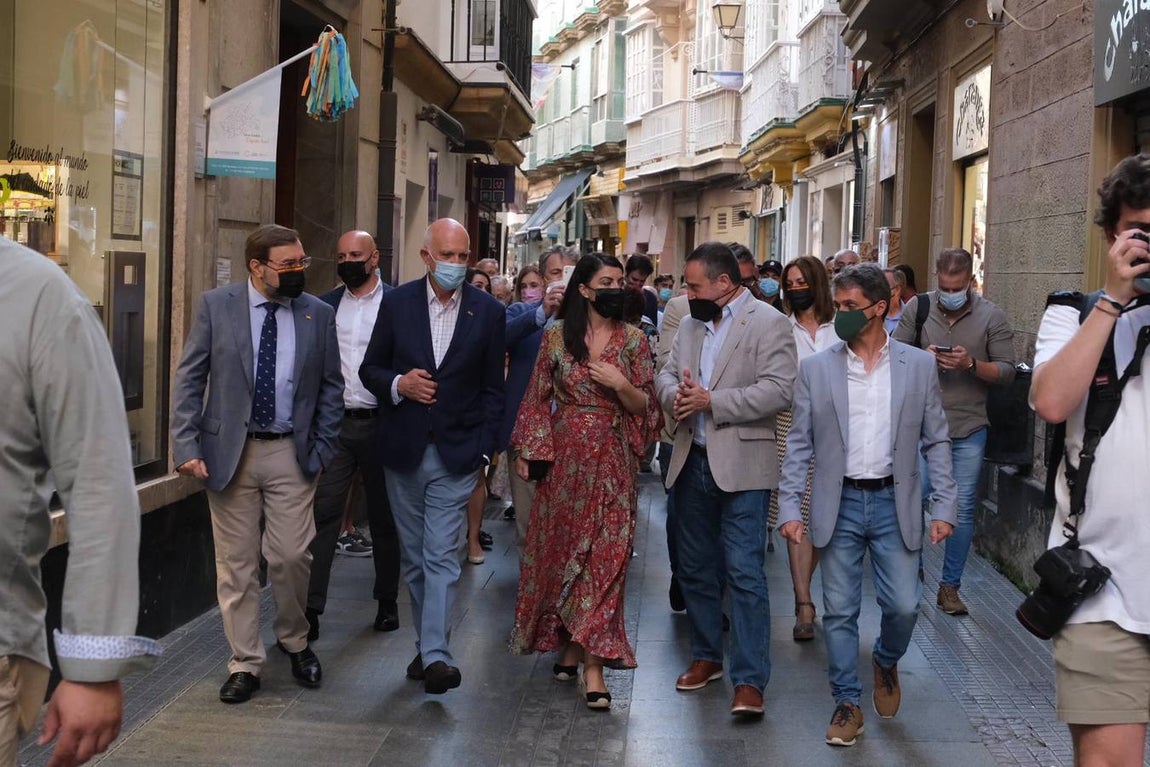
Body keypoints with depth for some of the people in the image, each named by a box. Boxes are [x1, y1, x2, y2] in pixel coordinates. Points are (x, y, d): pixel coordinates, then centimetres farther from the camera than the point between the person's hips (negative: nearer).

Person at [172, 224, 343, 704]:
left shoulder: (318, 314, 3)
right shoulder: (215, 306, -1)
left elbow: (331, 386, 8)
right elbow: (189, 379, 0)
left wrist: (322, 449, 1)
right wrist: (187, 446, -8)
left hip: (291, 453, 1)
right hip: (228, 451, 0)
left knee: (291, 557, -2)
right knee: (236, 564, 5)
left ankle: (295, 642, 25)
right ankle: (245, 664, 17)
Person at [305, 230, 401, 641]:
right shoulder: (324, 306, 8)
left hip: (380, 424, -2)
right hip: (334, 422, 2)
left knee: (384, 518, 10)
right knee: (322, 515, -4)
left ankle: (387, 602, 23)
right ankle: (309, 609, -2)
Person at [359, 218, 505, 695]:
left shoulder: (488, 312, 0)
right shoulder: (396, 303, 1)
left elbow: (492, 389, 4)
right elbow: (371, 368, 8)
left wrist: (484, 451, -1)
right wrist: (398, 384, -14)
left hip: (456, 454, -2)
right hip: (403, 452, 2)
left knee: (441, 556, -10)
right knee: (414, 557, 11)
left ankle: (435, 655, -13)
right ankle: (427, 645, 23)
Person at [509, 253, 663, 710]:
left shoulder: (633, 340, 1)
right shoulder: (556, 336, 2)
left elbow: (646, 408, 3)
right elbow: (538, 398, 7)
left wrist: (621, 384, -15)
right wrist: (526, 452, 2)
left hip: (612, 462, -1)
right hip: (563, 460, 1)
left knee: (604, 556, -6)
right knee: (559, 549, 8)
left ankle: (593, 663, -6)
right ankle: (569, 644, 24)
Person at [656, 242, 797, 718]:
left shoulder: (768, 323, -7)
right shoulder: (691, 324, 16)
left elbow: (778, 390, -17)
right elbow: (666, 375, 16)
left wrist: (711, 401, -19)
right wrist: (675, 393, -8)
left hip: (741, 467, -7)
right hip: (692, 462, 7)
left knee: (744, 572, -10)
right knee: (696, 570, 15)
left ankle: (750, 680, -8)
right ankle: (706, 656, 30)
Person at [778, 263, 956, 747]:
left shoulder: (919, 365, 1)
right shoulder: (816, 369, 1)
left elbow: (936, 441, 4)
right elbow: (799, 445, 3)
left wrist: (943, 506, -3)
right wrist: (789, 507, -5)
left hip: (895, 503, 0)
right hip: (838, 504, 0)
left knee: (903, 605, 0)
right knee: (839, 612, 4)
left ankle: (886, 661, 32)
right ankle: (847, 703, 18)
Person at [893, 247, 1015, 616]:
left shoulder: (992, 317, -1)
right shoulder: (918, 308, 1)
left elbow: (1007, 372, -2)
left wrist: (971, 364, -19)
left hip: (969, 429, 0)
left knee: (963, 509, 4)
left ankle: (950, 586, 15)